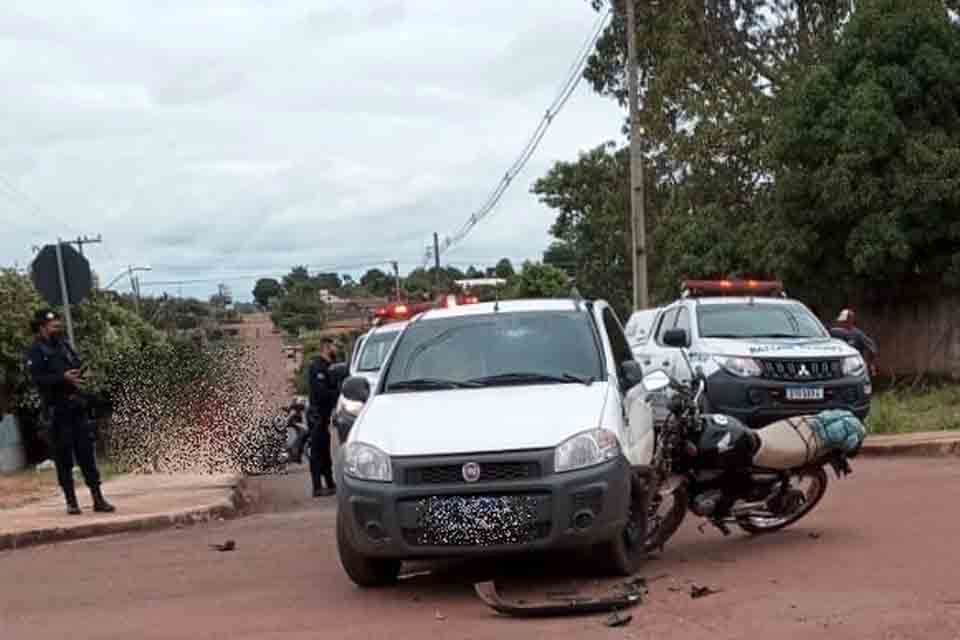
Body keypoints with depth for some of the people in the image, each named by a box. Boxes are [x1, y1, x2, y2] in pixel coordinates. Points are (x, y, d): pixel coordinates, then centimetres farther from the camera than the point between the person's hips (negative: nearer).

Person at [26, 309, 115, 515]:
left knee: (86, 453, 4)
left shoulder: (64, 346, 14)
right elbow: (38, 378, -15)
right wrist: (63, 378, -25)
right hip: (57, 411, -5)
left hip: (77, 407, 5)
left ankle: (98, 499, 6)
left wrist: (80, 373, -5)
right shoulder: (36, 352, -3)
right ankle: (71, 501, 10)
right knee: (64, 457, 1)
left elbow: (78, 368, 18)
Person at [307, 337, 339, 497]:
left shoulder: (326, 366, 17)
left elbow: (330, 388, 18)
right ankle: (318, 488, -4)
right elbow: (322, 392, -24)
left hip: (323, 414, 10)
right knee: (317, 451, -7)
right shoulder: (318, 367, -15)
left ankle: (330, 484, 24)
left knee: (324, 451, 16)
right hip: (318, 414, -10)